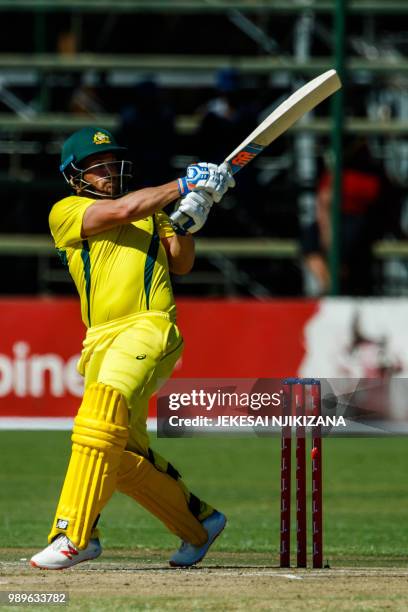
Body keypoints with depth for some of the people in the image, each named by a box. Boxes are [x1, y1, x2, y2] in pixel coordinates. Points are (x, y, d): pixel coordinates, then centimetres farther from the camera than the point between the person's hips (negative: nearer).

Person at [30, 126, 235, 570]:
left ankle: (74, 533, -34)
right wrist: (183, 186, -1)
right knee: (125, 458, 6)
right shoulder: (65, 212, 11)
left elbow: (180, 265, 14)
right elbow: (122, 210, -4)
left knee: (103, 411, -27)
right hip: (101, 342, 3)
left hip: (150, 326, -3)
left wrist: (186, 221, -2)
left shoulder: (151, 210, 20)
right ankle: (198, 523, 29)